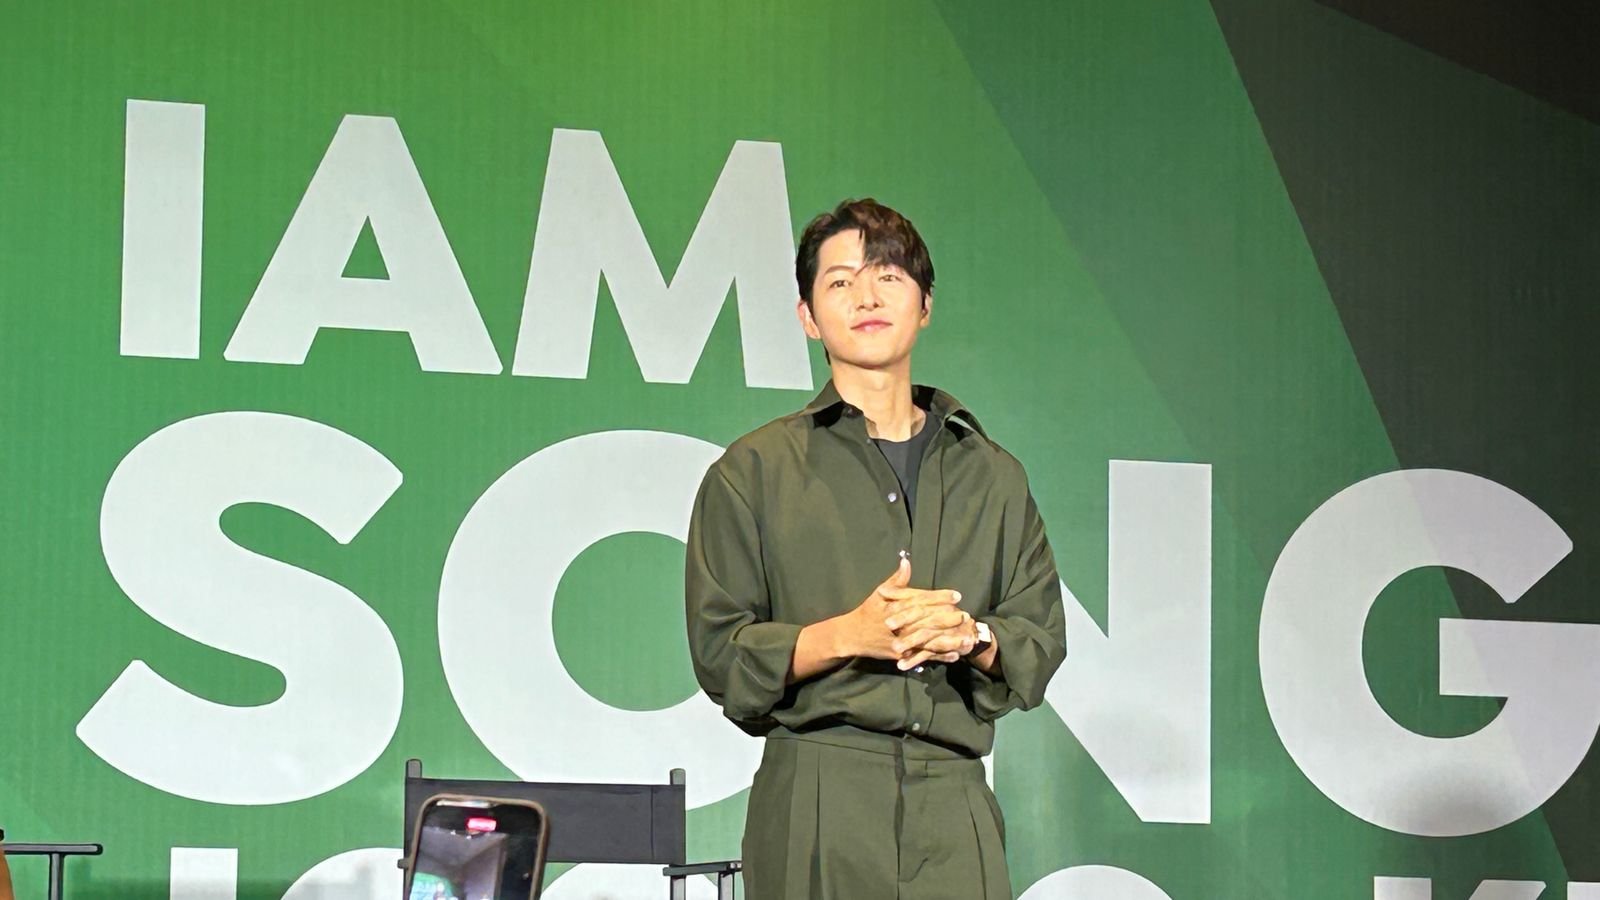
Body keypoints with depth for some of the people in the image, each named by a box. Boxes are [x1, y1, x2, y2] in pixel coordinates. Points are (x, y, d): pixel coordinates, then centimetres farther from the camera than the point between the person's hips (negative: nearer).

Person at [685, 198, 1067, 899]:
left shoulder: (994, 475, 19)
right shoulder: (755, 470, 9)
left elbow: (1042, 642, 15)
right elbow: (719, 652, 3)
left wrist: (970, 636, -6)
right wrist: (845, 636, -12)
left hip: (954, 804, 2)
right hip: (815, 802, -2)